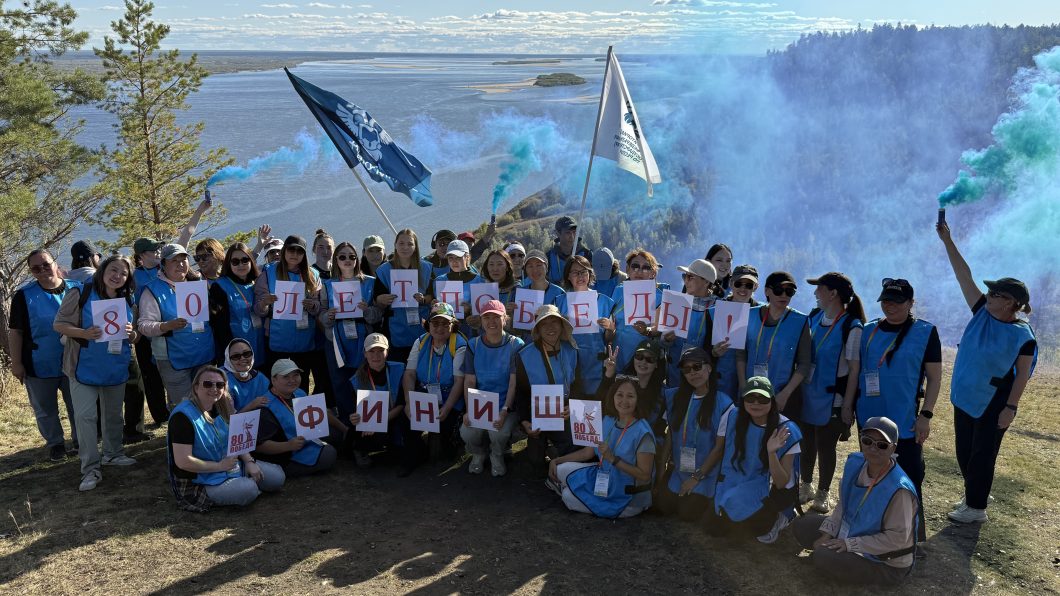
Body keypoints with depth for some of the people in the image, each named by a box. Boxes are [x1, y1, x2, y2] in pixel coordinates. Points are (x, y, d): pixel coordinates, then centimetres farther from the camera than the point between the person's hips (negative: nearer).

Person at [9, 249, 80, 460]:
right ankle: (55, 444, 27)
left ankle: (81, 442, 27)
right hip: (39, 367, -1)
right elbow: (15, 332, -5)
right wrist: (16, 363, -9)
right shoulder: (24, 296, -6)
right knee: (45, 411, 11)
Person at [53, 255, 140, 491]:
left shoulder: (127, 301, 6)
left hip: (116, 369, 5)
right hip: (85, 367, -5)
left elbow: (135, 337, 13)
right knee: (85, 416, -7)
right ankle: (90, 469, -3)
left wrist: (131, 333, -11)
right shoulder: (80, 294, -8)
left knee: (113, 414, 17)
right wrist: (84, 333, -25)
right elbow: (59, 324, -8)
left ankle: (113, 453, 35)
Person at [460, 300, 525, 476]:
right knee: (467, 432, -25)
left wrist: (505, 410, -22)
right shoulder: (473, 345, 7)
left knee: (499, 432, -31)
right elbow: (469, 380, 3)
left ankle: (497, 455, 8)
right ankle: (478, 454, 14)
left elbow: (514, 382, -9)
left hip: (506, 405, -2)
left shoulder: (516, 345, -3)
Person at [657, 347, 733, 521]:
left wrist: (697, 477, -12)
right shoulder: (676, 396, 1)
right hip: (678, 471, 5)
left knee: (689, 514, -8)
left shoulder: (723, 403, -16)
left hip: (706, 472, -5)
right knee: (666, 508, 0)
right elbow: (670, 435, 6)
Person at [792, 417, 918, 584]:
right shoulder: (855, 463, -9)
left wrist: (849, 544, -25)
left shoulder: (899, 489, -33)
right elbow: (843, 504, 4)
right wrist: (827, 535, -6)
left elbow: (897, 537, -28)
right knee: (802, 526, 5)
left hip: (887, 563, -8)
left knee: (823, 559, -25)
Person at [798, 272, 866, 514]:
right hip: (806, 394, 5)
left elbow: (854, 369, -13)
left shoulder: (851, 327, -15)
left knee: (826, 446, 7)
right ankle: (806, 487, 34)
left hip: (831, 398, -5)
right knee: (806, 442, 16)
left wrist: (847, 406, -13)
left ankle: (823, 494, 25)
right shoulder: (813, 317, 3)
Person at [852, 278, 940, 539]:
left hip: (906, 422, -4)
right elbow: (856, 371, 13)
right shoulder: (869, 331, 5)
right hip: (870, 419, 4)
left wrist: (925, 415, -11)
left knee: (909, 480, -3)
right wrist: (848, 404, 8)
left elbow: (934, 378, -5)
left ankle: (915, 537, 11)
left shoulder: (925, 332, -5)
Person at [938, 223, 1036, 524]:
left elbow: (1023, 374, -12)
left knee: (982, 453, 3)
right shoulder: (982, 312, -2)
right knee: (964, 450, 16)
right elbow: (964, 276, -4)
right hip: (964, 396, 6)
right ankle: (975, 494, 35)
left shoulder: (1023, 335, -15)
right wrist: (947, 240, -8)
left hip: (993, 403, -6)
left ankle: (976, 507, 16)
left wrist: (1011, 407, -17)